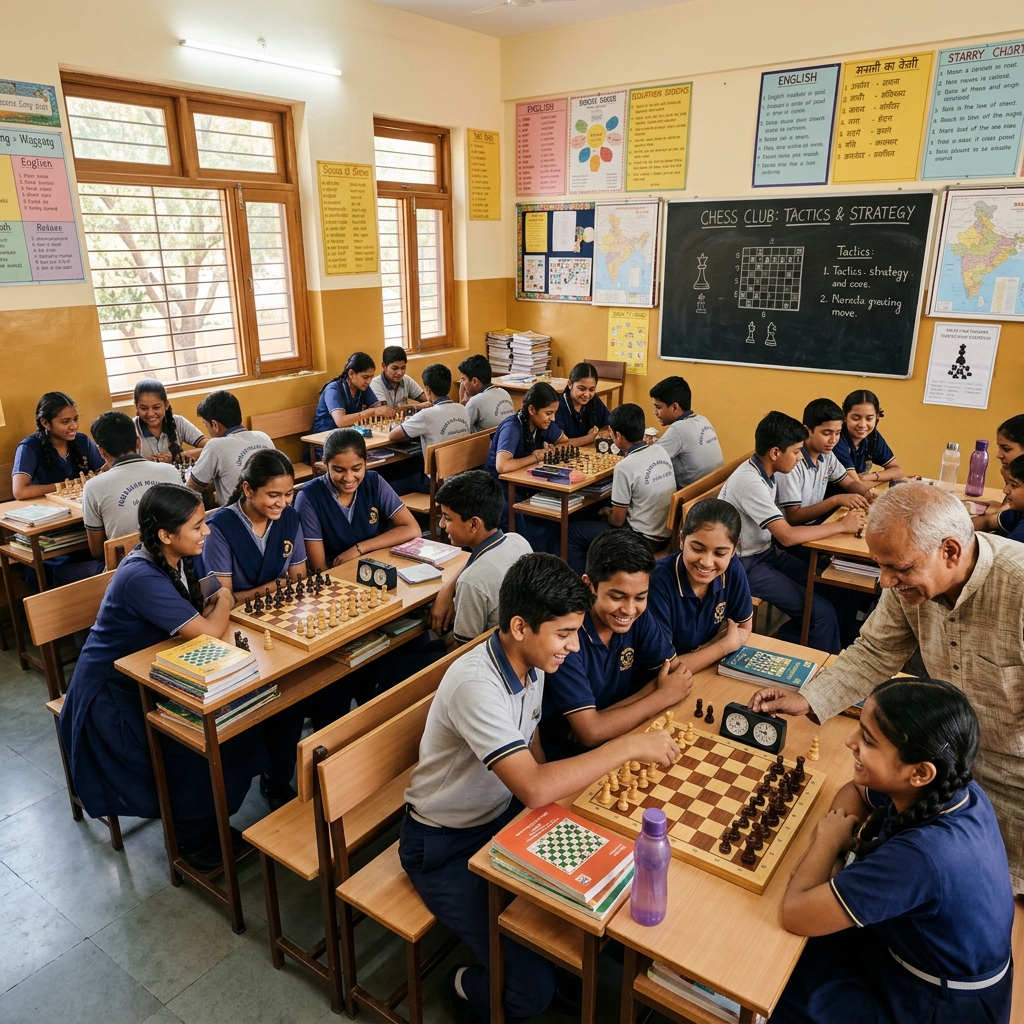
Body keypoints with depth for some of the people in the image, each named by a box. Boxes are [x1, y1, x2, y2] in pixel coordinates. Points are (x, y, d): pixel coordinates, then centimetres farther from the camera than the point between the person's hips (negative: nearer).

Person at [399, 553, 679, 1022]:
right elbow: (533, 788, -40)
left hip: (503, 814, 8)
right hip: (445, 847, -7)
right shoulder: (476, 684, -34)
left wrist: (560, 794, -6)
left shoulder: (531, 662, -7)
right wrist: (629, 746, -33)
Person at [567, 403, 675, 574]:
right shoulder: (661, 450, -1)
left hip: (644, 539, -8)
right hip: (667, 533, 8)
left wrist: (607, 514, 8)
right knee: (607, 516, 30)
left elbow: (617, 520, -14)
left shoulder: (625, 466, -21)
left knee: (573, 532, 8)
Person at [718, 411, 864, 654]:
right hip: (745, 565, -9)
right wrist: (842, 525, -19)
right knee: (822, 611, -12)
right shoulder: (750, 482, -27)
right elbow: (787, 536, -29)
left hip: (765, 551, 9)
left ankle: (792, 634, 15)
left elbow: (779, 528, 9)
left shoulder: (764, 472, 1)